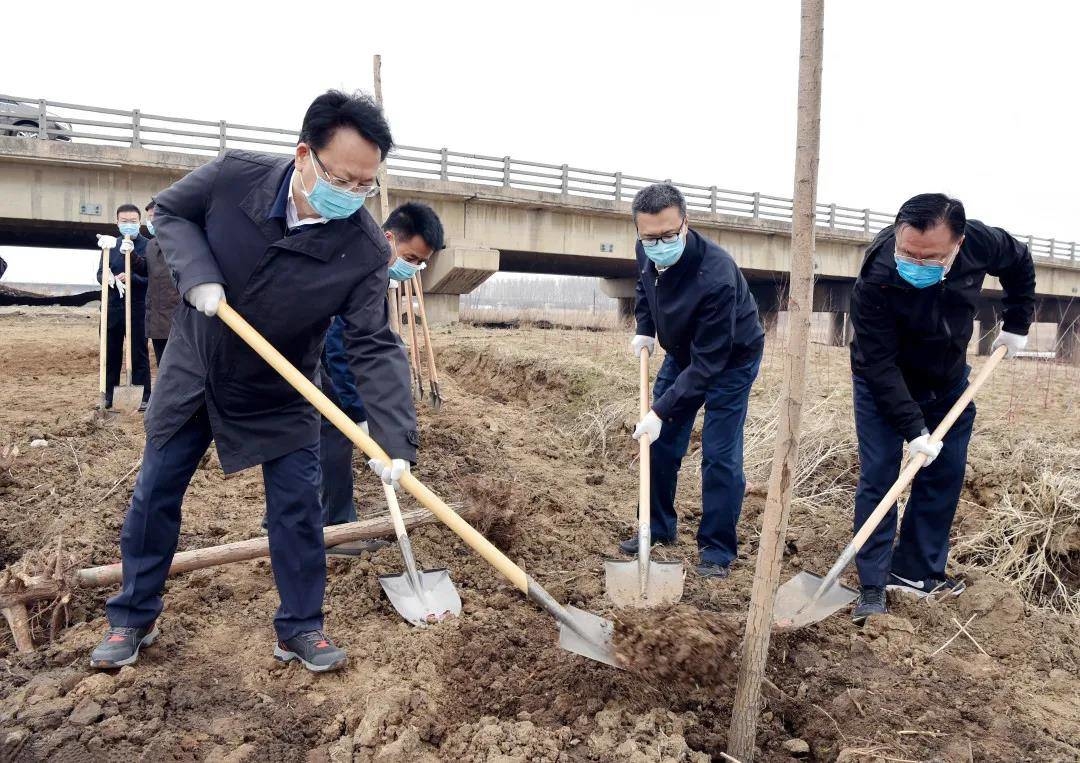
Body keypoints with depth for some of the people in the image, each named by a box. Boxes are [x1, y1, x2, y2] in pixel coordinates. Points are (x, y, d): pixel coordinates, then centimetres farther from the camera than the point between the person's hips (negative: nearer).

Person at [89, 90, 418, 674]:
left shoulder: (365, 249, -25)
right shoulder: (234, 175, -22)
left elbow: (375, 348, -26)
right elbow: (170, 211, -3)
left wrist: (395, 441, -35)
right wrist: (197, 274, -23)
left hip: (280, 396, -1)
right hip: (193, 373, 2)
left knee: (298, 507, 0)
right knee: (154, 495, 12)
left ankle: (300, 627, 21)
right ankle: (133, 619, 32)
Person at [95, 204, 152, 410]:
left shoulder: (147, 245, -3)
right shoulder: (111, 244, 11)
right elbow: (100, 274, 6)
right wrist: (112, 279, -15)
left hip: (137, 307, -4)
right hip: (113, 307, 4)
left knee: (139, 354, 1)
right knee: (111, 353, 10)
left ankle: (143, 398, 7)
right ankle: (109, 396, 21)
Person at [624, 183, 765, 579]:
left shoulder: (716, 276, -39)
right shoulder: (646, 253, -17)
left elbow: (709, 363, -36)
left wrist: (661, 410, -37)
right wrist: (645, 330, -2)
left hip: (731, 359, -6)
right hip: (683, 351, 7)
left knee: (719, 454, -8)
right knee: (660, 441, 7)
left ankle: (718, 550, 6)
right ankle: (658, 528, 24)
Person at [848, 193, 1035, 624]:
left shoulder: (981, 243, -23)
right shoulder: (876, 278, -36)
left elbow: (1020, 264, 3)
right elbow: (879, 364, -31)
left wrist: (1017, 323, 1)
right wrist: (912, 428, -33)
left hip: (947, 381, 5)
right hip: (883, 384, -5)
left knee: (944, 475, 4)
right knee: (878, 477, -10)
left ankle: (917, 572, 15)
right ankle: (872, 589, -4)